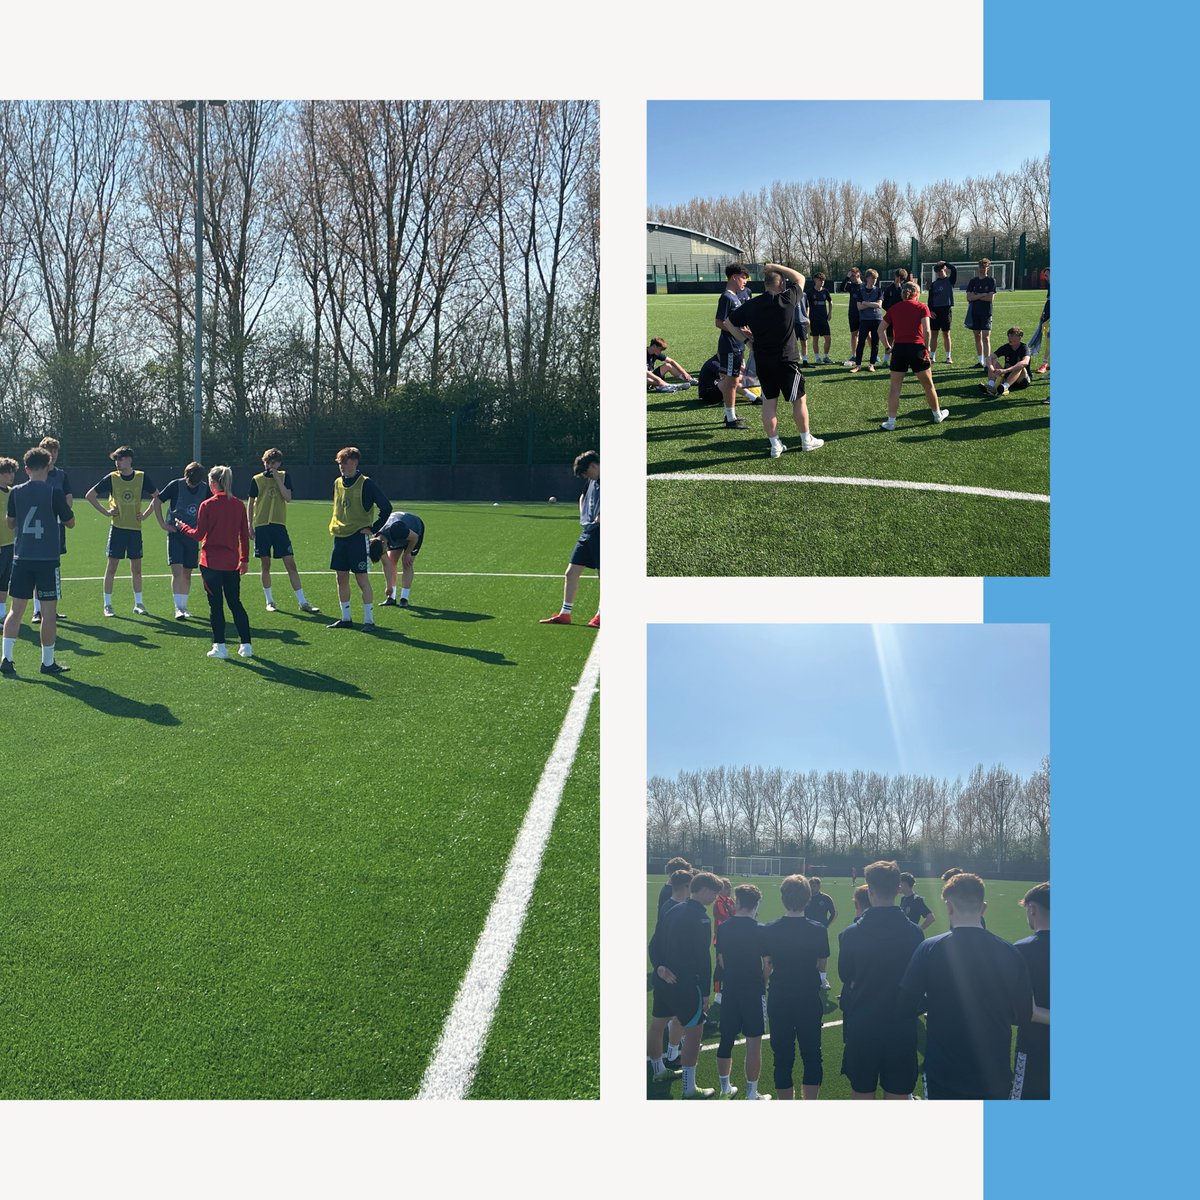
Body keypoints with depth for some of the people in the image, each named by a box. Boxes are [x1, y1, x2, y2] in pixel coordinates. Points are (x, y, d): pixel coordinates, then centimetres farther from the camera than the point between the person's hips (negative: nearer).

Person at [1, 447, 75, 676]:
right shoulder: (54, 492, -9)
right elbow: (70, 522, 1)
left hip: (21, 557, 4)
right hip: (48, 559, -4)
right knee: (49, 611, 3)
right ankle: (48, 662, 7)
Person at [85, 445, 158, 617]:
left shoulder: (142, 477, 0)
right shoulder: (111, 478, -3)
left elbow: (157, 496, 12)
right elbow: (90, 495, 4)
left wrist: (146, 514, 3)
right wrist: (106, 512, -2)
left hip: (135, 528, 1)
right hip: (117, 528, -1)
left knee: (136, 568, 7)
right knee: (112, 567, 0)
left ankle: (138, 604, 16)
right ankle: (107, 605, 7)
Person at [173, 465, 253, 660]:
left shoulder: (207, 505, -9)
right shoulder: (238, 505, 2)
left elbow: (198, 535, -6)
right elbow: (244, 535, 6)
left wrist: (182, 526, 12)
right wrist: (244, 559, 14)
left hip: (211, 562, -4)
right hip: (232, 563, 4)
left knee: (216, 604, 3)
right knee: (235, 603, 12)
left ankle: (219, 647, 4)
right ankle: (246, 646, 10)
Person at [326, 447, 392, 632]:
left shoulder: (365, 483, -9)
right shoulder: (337, 483, 10)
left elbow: (386, 507, -11)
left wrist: (373, 529, -10)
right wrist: (334, 525, 16)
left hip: (358, 537, -7)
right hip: (339, 536, 7)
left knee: (362, 579, -6)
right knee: (341, 578, 9)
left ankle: (369, 620, -3)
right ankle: (346, 618, 18)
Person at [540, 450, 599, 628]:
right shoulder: (592, 481, 17)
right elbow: (583, 497, 36)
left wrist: (602, 517, -21)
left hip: (601, 533, -9)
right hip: (587, 532, 9)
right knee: (571, 573, 8)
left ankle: (601, 616, 10)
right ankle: (565, 614, 14)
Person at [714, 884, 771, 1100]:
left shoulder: (723, 928, -1)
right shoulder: (759, 930, -12)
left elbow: (721, 961, 6)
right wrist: (763, 983, 9)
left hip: (730, 990, 4)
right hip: (754, 991, -4)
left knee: (726, 1040, 13)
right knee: (754, 1043, 2)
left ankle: (725, 1089, 24)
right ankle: (752, 1094, 6)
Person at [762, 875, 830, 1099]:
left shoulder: (770, 930, -9)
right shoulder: (818, 930, -10)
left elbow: (767, 965, -4)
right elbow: (822, 966, -2)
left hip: (779, 1000, 0)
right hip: (809, 999, 0)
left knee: (783, 1056, 8)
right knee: (812, 1055, 11)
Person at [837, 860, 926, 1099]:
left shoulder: (851, 934, -10)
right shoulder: (914, 933, -7)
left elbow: (845, 976, 4)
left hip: (861, 1027, -1)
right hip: (902, 1027, 1)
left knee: (862, 1094, 11)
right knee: (897, 1097, 9)